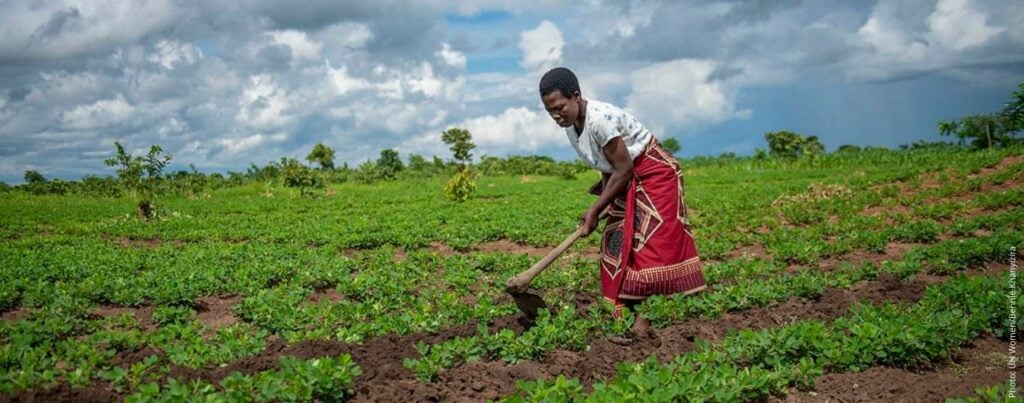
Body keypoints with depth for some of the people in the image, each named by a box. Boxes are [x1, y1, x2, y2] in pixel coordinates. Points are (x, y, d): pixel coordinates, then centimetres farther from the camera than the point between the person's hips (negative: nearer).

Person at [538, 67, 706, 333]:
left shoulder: (600, 119, -29)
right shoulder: (571, 125, -2)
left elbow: (623, 169, -24)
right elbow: (608, 167, 6)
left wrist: (595, 211, -18)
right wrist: (602, 206, -5)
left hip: (654, 172, -9)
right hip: (626, 181, 9)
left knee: (650, 241, -15)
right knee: (618, 240, 5)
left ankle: (645, 317, -18)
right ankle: (625, 312, 8)